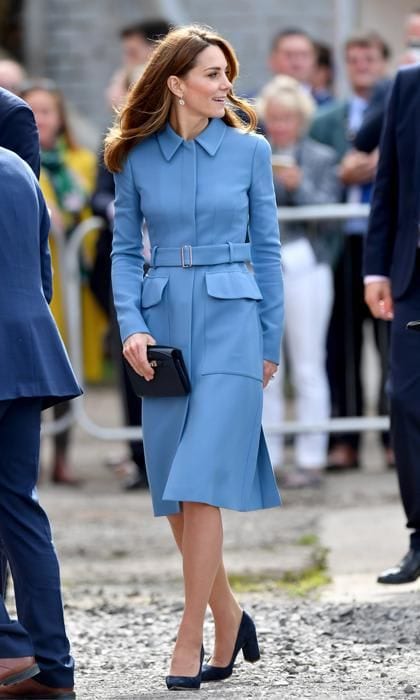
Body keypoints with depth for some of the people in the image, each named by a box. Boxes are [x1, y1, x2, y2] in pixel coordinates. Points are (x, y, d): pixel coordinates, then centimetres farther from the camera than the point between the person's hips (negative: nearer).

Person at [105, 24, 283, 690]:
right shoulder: (138, 158, 4)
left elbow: (266, 249, 6)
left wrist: (270, 343, 5)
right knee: (172, 493, 5)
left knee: (200, 486, -11)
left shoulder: (249, 150, 1)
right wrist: (131, 326, -5)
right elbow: (125, 250, 9)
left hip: (230, 324, -3)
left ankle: (190, 638, -6)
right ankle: (228, 616, 22)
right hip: (163, 327, 3)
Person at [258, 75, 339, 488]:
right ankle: (265, 459, 10)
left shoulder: (321, 160, 4)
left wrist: (299, 186, -18)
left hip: (304, 271, -3)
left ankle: (311, 460, 4)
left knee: (307, 370, 0)